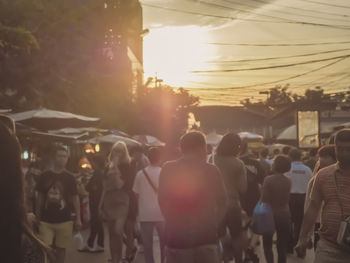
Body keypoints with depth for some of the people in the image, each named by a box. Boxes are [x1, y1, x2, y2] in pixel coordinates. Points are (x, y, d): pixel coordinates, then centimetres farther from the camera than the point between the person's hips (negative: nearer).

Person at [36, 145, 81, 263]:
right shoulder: (45, 176, 1)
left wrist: (78, 218, -1)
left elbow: (75, 198, 3)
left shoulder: (69, 177, 0)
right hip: (46, 219, 0)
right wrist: (37, 215, 5)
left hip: (64, 220, 0)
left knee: (61, 248, 7)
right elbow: (40, 196, 8)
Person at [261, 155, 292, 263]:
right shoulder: (288, 181, -1)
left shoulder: (268, 180, -14)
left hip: (271, 215, -4)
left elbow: (264, 199, -13)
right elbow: (287, 199, 8)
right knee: (282, 246, 10)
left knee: (267, 244, 10)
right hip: (285, 215, 4)